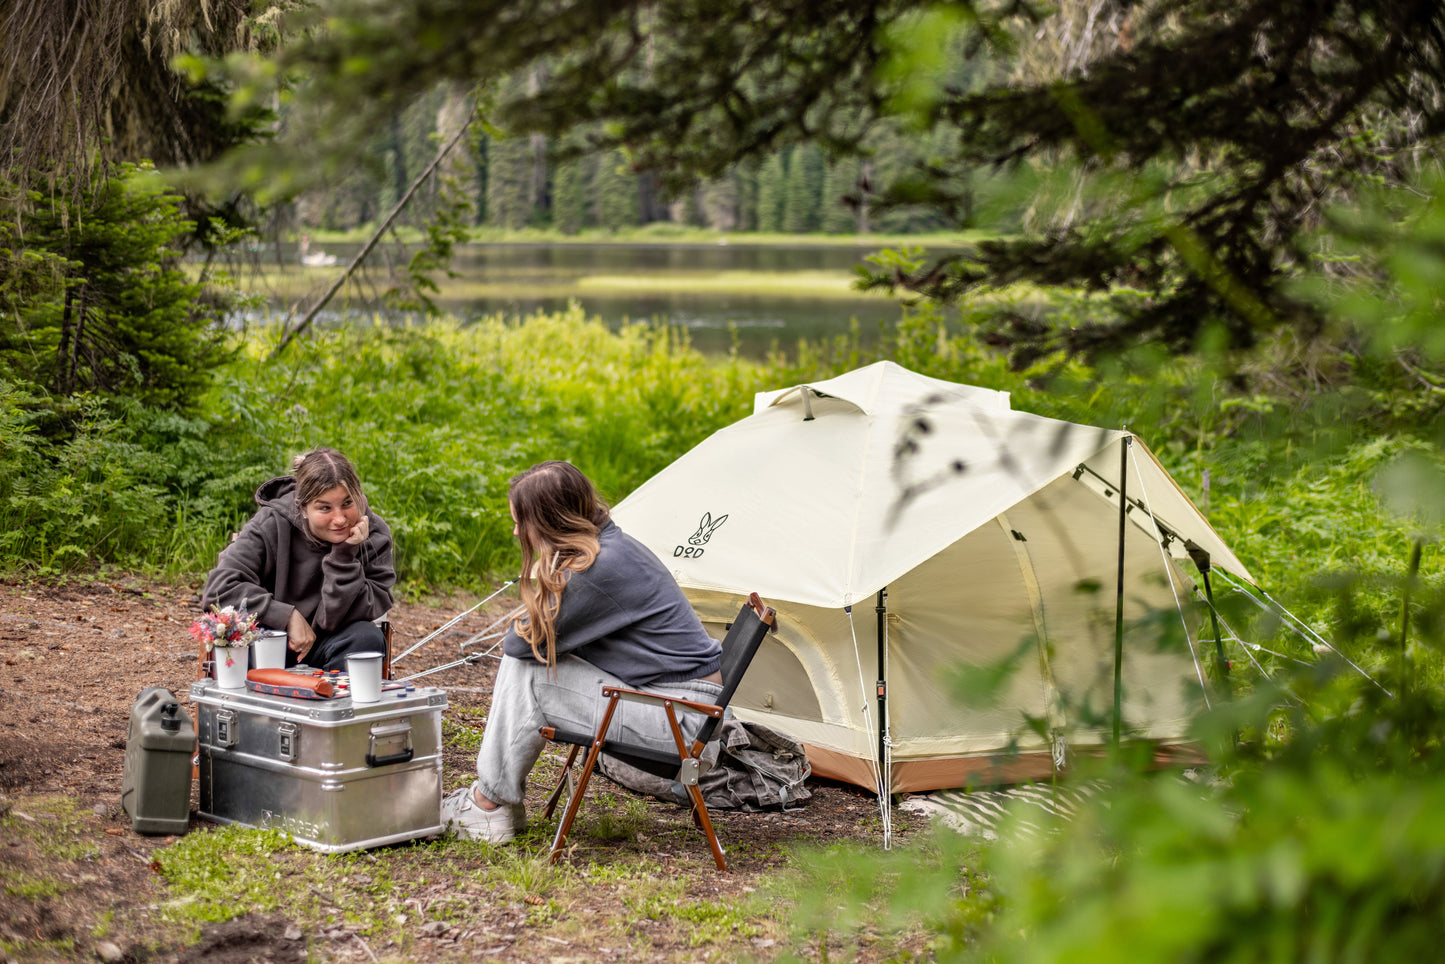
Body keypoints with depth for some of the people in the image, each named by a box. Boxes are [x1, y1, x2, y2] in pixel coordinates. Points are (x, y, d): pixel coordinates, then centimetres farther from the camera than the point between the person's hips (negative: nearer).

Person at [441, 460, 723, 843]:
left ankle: (489, 806, -1)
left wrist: (529, 615, 4)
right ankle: (490, 796, 11)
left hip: (680, 720, -10)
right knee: (521, 662, 6)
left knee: (524, 674, -12)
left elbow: (522, 641, -15)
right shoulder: (612, 545, 9)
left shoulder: (599, 569, -22)